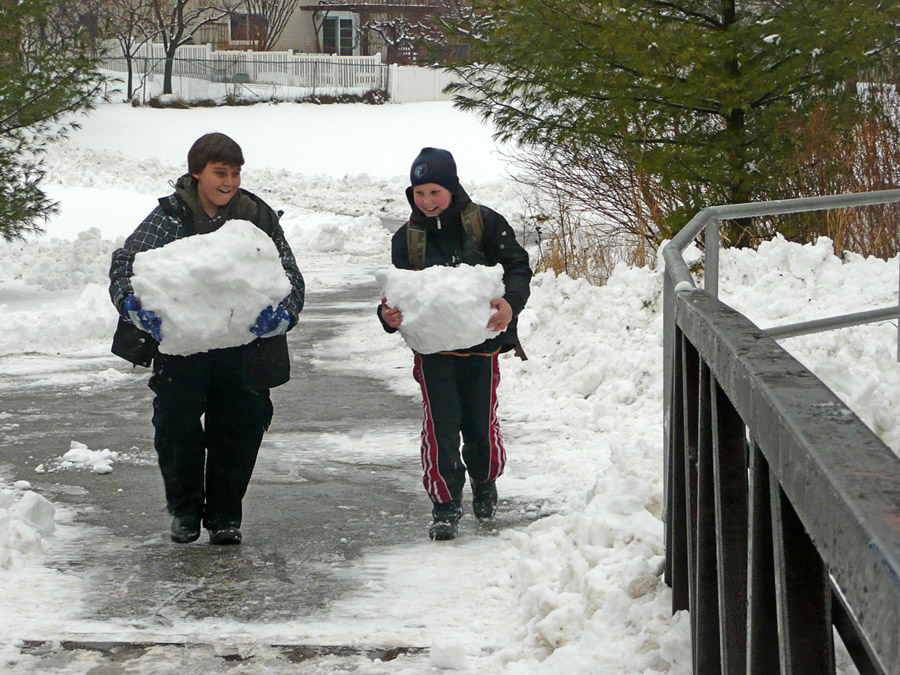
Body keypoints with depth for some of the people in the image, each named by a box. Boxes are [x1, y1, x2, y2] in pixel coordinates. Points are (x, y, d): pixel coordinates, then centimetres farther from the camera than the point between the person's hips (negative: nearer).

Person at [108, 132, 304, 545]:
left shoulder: (258, 217, -1)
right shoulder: (170, 216, -6)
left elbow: (289, 275, -4)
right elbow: (127, 260, -15)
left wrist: (282, 313, -27)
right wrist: (133, 302, -36)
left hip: (243, 346, 1)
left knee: (240, 426, 2)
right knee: (176, 423, -1)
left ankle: (224, 514, 20)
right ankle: (184, 510, 21)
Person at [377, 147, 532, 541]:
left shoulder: (484, 223, -3)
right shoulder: (408, 238, 5)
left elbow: (517, 266, -8)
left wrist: (511, 302, -28)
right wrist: (389, 315, -21)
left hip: (481, 343, -1)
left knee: (481, 425, 7)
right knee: (440, 427, -5)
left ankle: (484, 482, 36)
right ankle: (446, 506, 5)